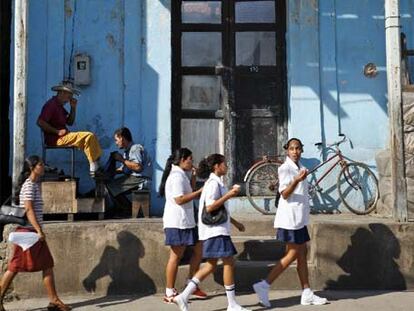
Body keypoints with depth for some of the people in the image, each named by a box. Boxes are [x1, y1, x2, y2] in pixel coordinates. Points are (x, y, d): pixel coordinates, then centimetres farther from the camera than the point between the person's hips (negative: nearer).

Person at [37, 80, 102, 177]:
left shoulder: (60, 106, 21)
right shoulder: (51, 104, -10)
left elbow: (70, 122, 23)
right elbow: (40, 122, -20)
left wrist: (73, 108, 9)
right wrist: (57, 131, -20)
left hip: (63, 137, 10)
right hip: (55, 140, -10)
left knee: (90, 137, 6)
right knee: (89, 136, -19)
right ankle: (94, 168, -18)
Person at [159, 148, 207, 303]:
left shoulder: (181, 175, 18)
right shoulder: (177, 176, -15)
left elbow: (189, 192, 25)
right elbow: (179, 199, -23)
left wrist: (193, 176, 13)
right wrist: (200, 191, -19)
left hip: (186, 221, 10)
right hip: (177, 222, -10)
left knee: (198, 249, 13)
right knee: (176, 256, -5)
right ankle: (170, 293, 3)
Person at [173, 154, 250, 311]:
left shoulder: (216, 182, 19)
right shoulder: (213, 183, -13)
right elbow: (209, 207, -22)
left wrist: (235, 222, 24)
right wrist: (229, 195, -20)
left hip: (218, 229, 10)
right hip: (216, 230, -10)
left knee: (211, 265, 9)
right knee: (228, 263, -4)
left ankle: (184, 296, 7)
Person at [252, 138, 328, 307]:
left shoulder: (299, 168, 17)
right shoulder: (285, 168, -10)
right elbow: (285, 193, -19)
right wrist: (296, 180, -35)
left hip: (299, 217, 9)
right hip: (290, 217, -9)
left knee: (302, 254, 8)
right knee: (292, 254, -9)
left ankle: (307, 294, 11)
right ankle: (264, 285, -6)